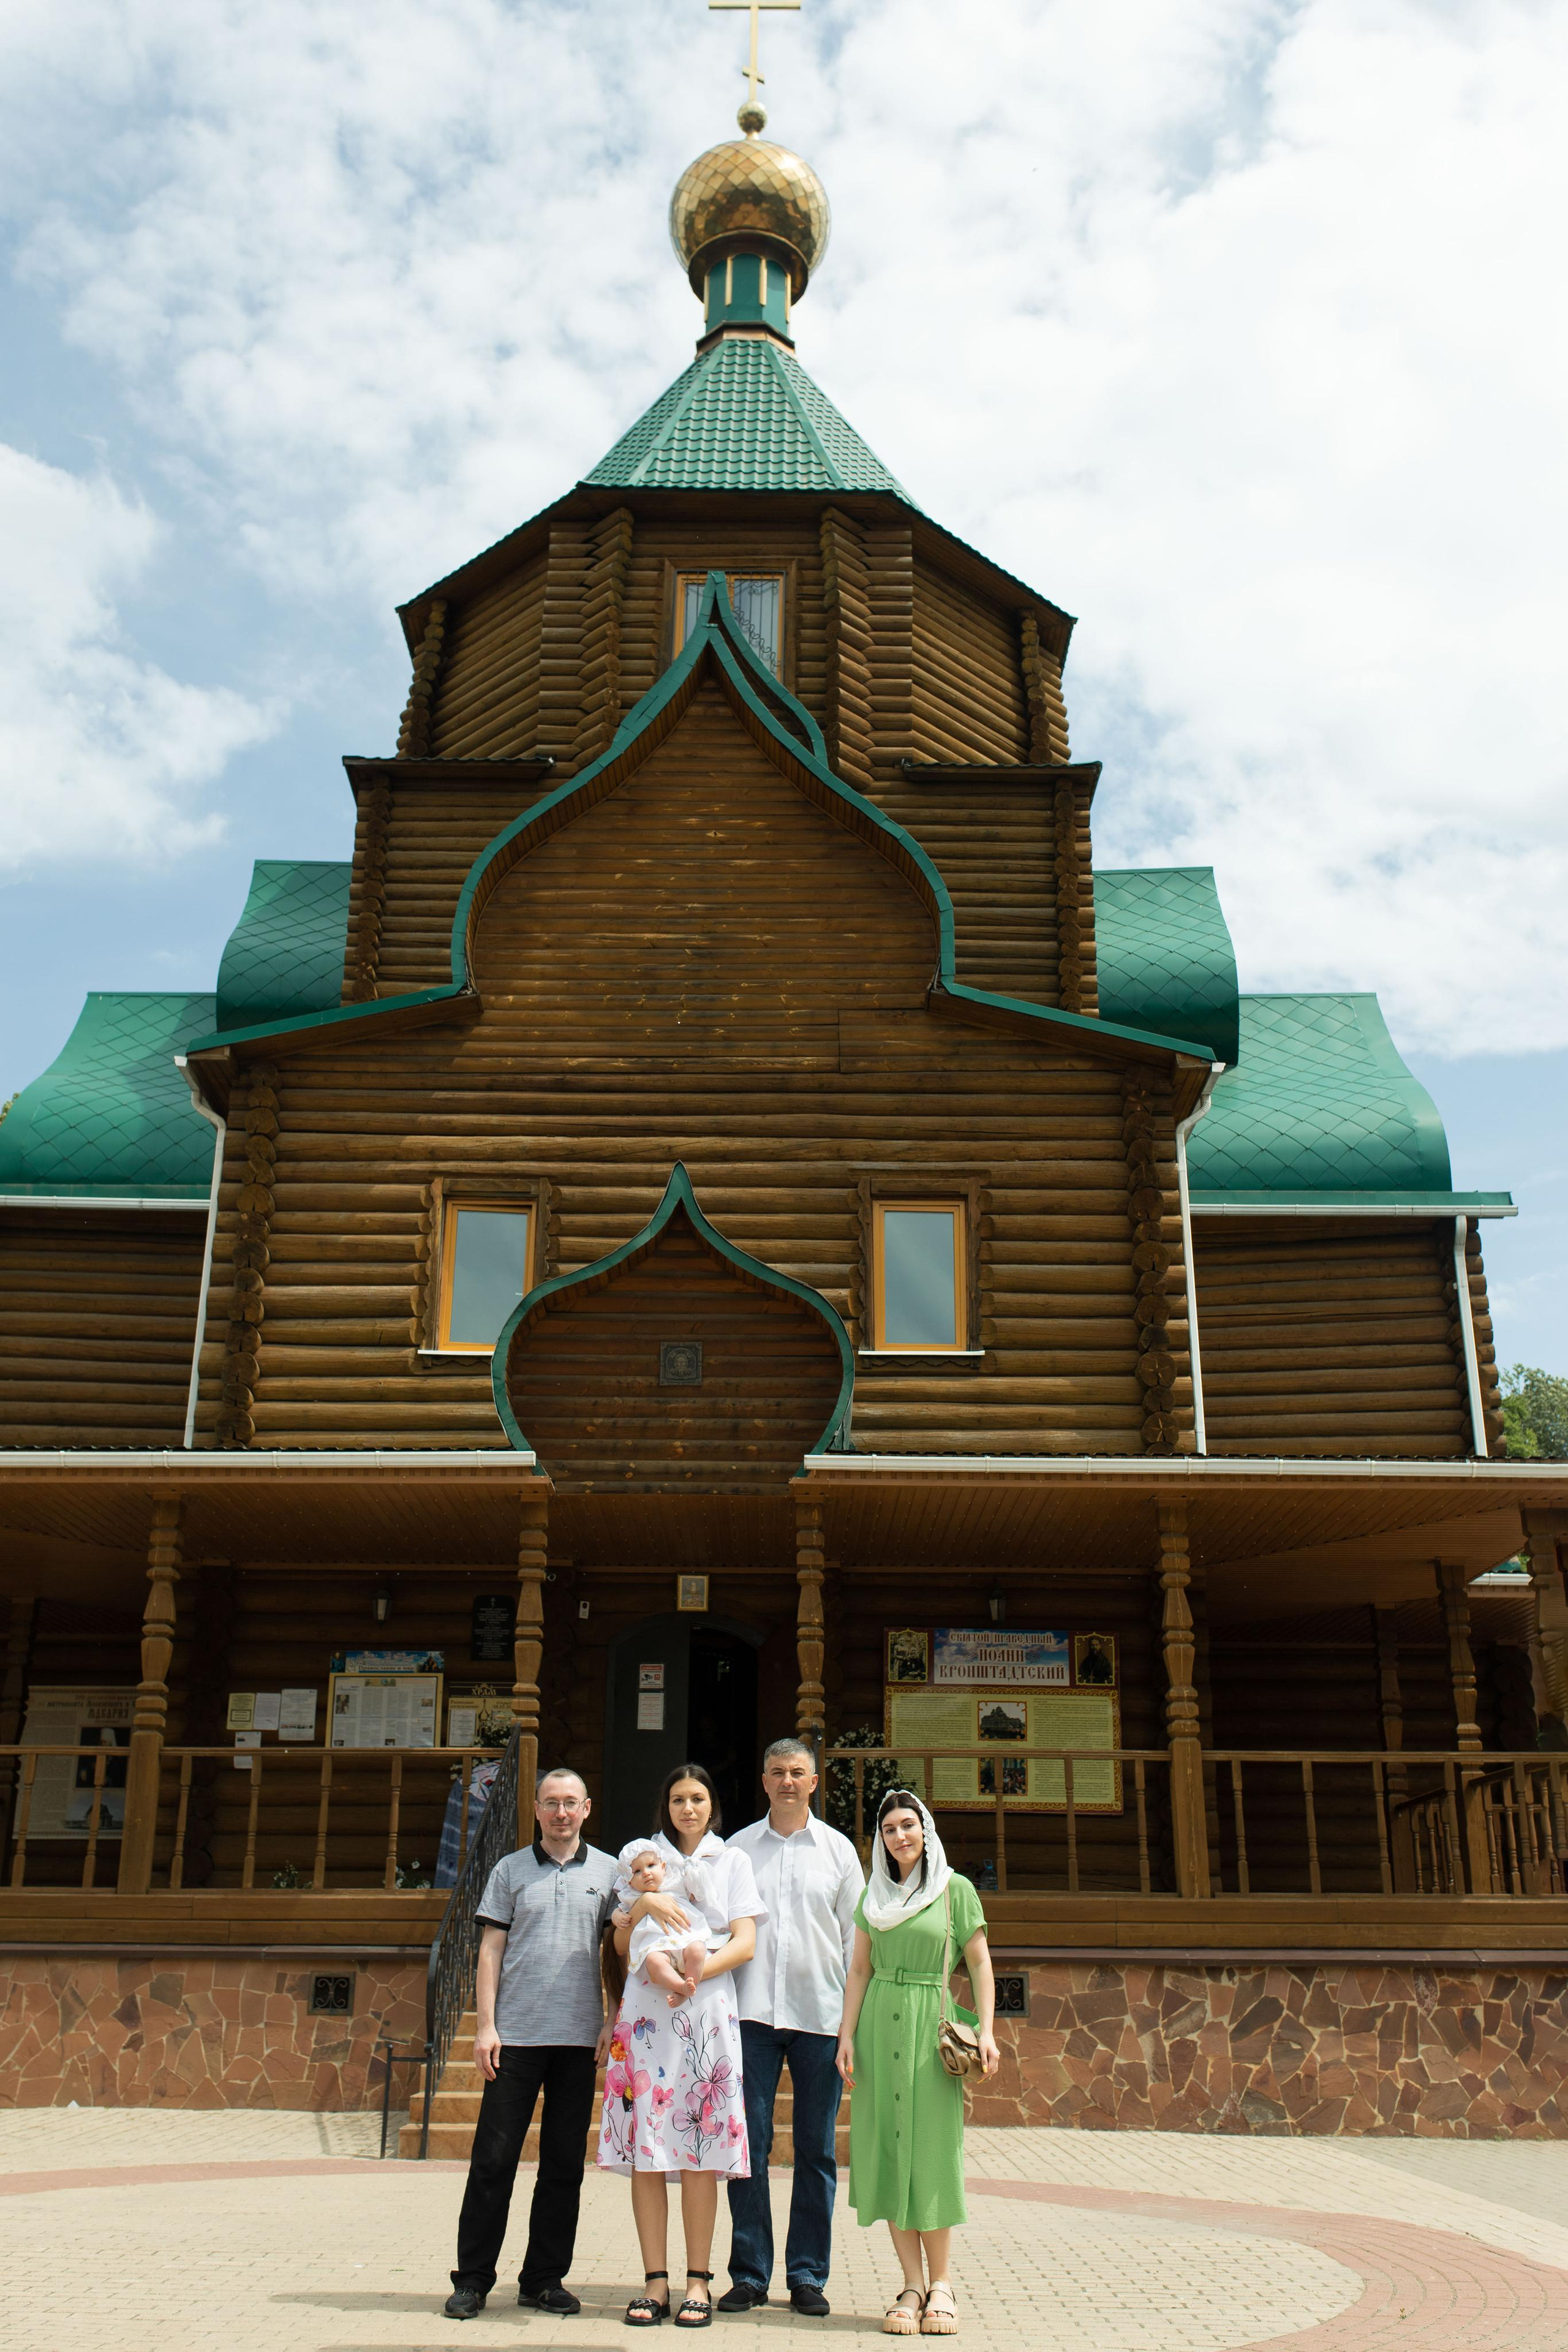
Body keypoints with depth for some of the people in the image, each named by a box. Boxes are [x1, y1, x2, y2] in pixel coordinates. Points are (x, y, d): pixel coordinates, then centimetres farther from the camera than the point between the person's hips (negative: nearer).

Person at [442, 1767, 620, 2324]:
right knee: (493, 2158, 0)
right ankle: (472, 2279, 10)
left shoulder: (608, 1871, 8)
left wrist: (613, 2022, 1)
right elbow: (491, 1950, 5)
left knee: (565, 2163, 6)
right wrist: (486, 2025, -3)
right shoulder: (510, 1871, 7)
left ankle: (544, 2279, 17)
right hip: (517, 2033, -1)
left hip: (580, 2036, 1)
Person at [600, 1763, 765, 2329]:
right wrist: (643, 1904, -8)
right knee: (644, 2146, -3)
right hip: (646, 2011, 1)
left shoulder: (732, 1862, 13)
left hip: (707, 2012, -1)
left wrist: (696, 1972, -13)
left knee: (701, 2151, -3)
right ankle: (655, 2281, 3)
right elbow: (621, 1943, 11)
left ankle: (698, 2281, 3)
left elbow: (745, 1943, 3)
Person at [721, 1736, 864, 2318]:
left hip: (821, 2014, 0)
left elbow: (856, 1936, 9)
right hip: (752, 2012, 0)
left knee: (816, 2150, 4)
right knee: (749, 2144, 0)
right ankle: (749, 2272, 10)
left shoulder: (838, 1849, 8)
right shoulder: (737, 1848, 8)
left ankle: (807, 2275, 13)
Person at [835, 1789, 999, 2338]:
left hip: (932, 2027, -3)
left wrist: (987, 2030, -7)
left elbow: (979, 1963, 2)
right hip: (880, 2027, 3)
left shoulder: (956, 1890, 3)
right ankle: (912, 2283, 8)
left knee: (932, 2149, -3)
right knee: (888, 2149, 1)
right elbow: (860, 1970, 11)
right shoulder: (874, 1896, 11)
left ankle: (941, 2283, 8)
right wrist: (847, 2035, 3)